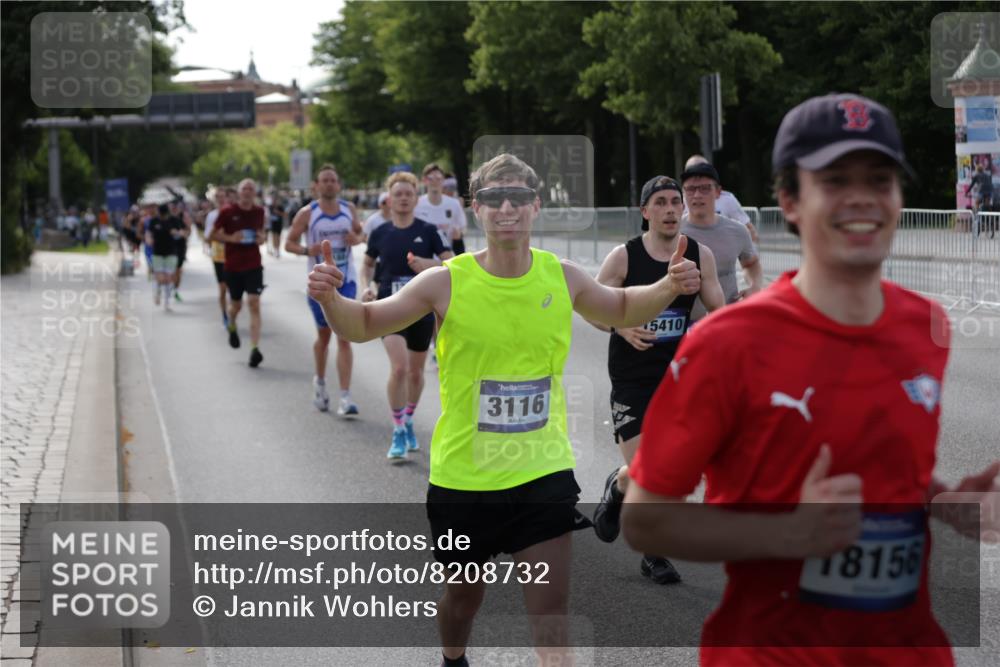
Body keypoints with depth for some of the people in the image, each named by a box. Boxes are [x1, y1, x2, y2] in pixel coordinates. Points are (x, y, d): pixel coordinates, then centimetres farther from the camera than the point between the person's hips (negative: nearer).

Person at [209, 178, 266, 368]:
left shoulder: (259, 211, 3)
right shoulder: (227, 212, -5)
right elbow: (212, 235, 2)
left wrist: (261, 238, -4)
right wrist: (230, 238, -16)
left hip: (253, 266, 1)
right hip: (232, 266, -1)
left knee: (254, 303, -14)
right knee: (236, 305, 12)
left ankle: (255, 349, -18)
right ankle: (232, 327, 49)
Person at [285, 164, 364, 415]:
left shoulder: (349, 209, 4)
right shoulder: (307, 213, -4)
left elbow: (360, 232, 19)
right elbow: (289, 242, 1)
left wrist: (355, 238, -5)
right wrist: (307, 250, -20)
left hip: (345, 281, 1)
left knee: (344, 338, -9)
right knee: (323, 336, 14)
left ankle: (345, 397, -12)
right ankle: (320, 381, 41)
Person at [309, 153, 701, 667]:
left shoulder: (563, 277, -3)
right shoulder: (445, 282, -11)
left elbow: (621, 310, 17)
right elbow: (362, 326, -3)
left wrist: (669, 287, -3)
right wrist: (330, 298, -24)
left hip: (543, 473, 1)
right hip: (462, 475, 0)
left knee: (551, 613, -6)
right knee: (463, 594, 19)